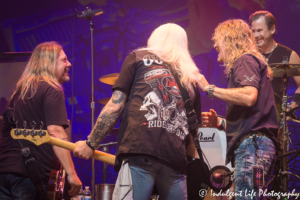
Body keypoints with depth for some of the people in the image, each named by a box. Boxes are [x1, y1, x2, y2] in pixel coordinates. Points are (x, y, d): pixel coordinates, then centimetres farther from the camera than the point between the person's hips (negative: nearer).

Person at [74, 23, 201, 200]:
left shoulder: (138, 58, 16)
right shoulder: (190, 80, 26)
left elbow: (115, 106, 7)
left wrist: (90, 144, 12)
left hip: (139, 153, -4)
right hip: (176, 161, 4)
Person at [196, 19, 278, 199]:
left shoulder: (245, 60, 0)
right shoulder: (245, 62, 28)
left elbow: (249, 96, -21)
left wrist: (209, 88, -14)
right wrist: (220, 123, 16)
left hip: (252, 144, -10)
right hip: (252, 146, 10)